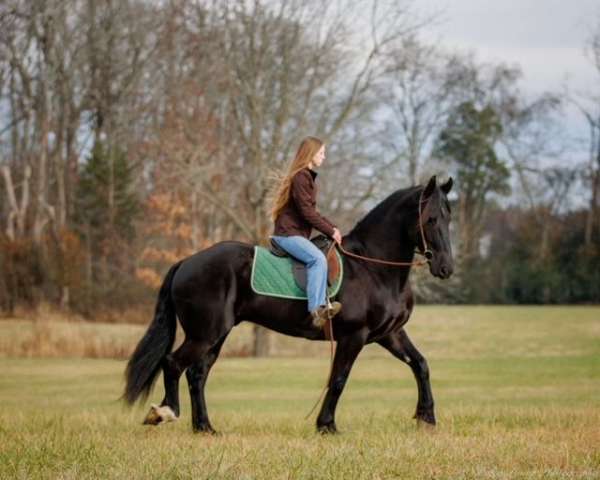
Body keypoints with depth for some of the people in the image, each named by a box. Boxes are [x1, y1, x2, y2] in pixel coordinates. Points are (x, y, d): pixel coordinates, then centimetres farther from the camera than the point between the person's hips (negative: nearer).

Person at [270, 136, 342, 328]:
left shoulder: (307, 177, 20)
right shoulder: (300, 177, -12)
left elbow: (311, 211, 23)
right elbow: (307, 212, -17)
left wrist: (332, 227, 11)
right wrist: (330, 231, -11)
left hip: (297, 233, 11)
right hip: (288, 233, -11)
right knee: (318, 258, -28)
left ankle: (323, 304, -3)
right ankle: (316, 309, -37)